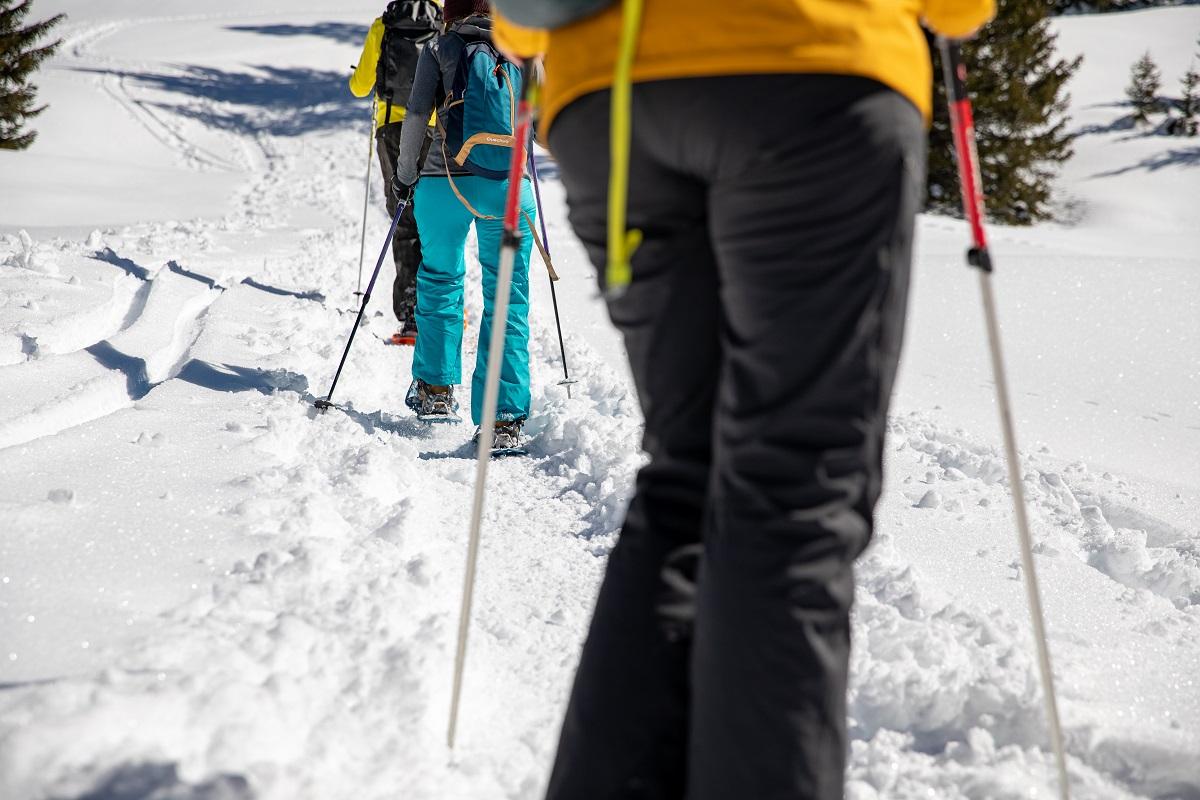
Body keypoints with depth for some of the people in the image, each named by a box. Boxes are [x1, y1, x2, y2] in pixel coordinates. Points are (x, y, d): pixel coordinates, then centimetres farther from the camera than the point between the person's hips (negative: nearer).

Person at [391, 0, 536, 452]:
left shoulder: (440, 48, 7)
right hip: (510, 185, 0)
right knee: (508, 298, 1)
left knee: (440, 280, 20)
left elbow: (417, 113, -1)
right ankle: (505, 421, -6)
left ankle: (436, 390, 28)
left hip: (445, 182, 0)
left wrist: (404, 174, 10)